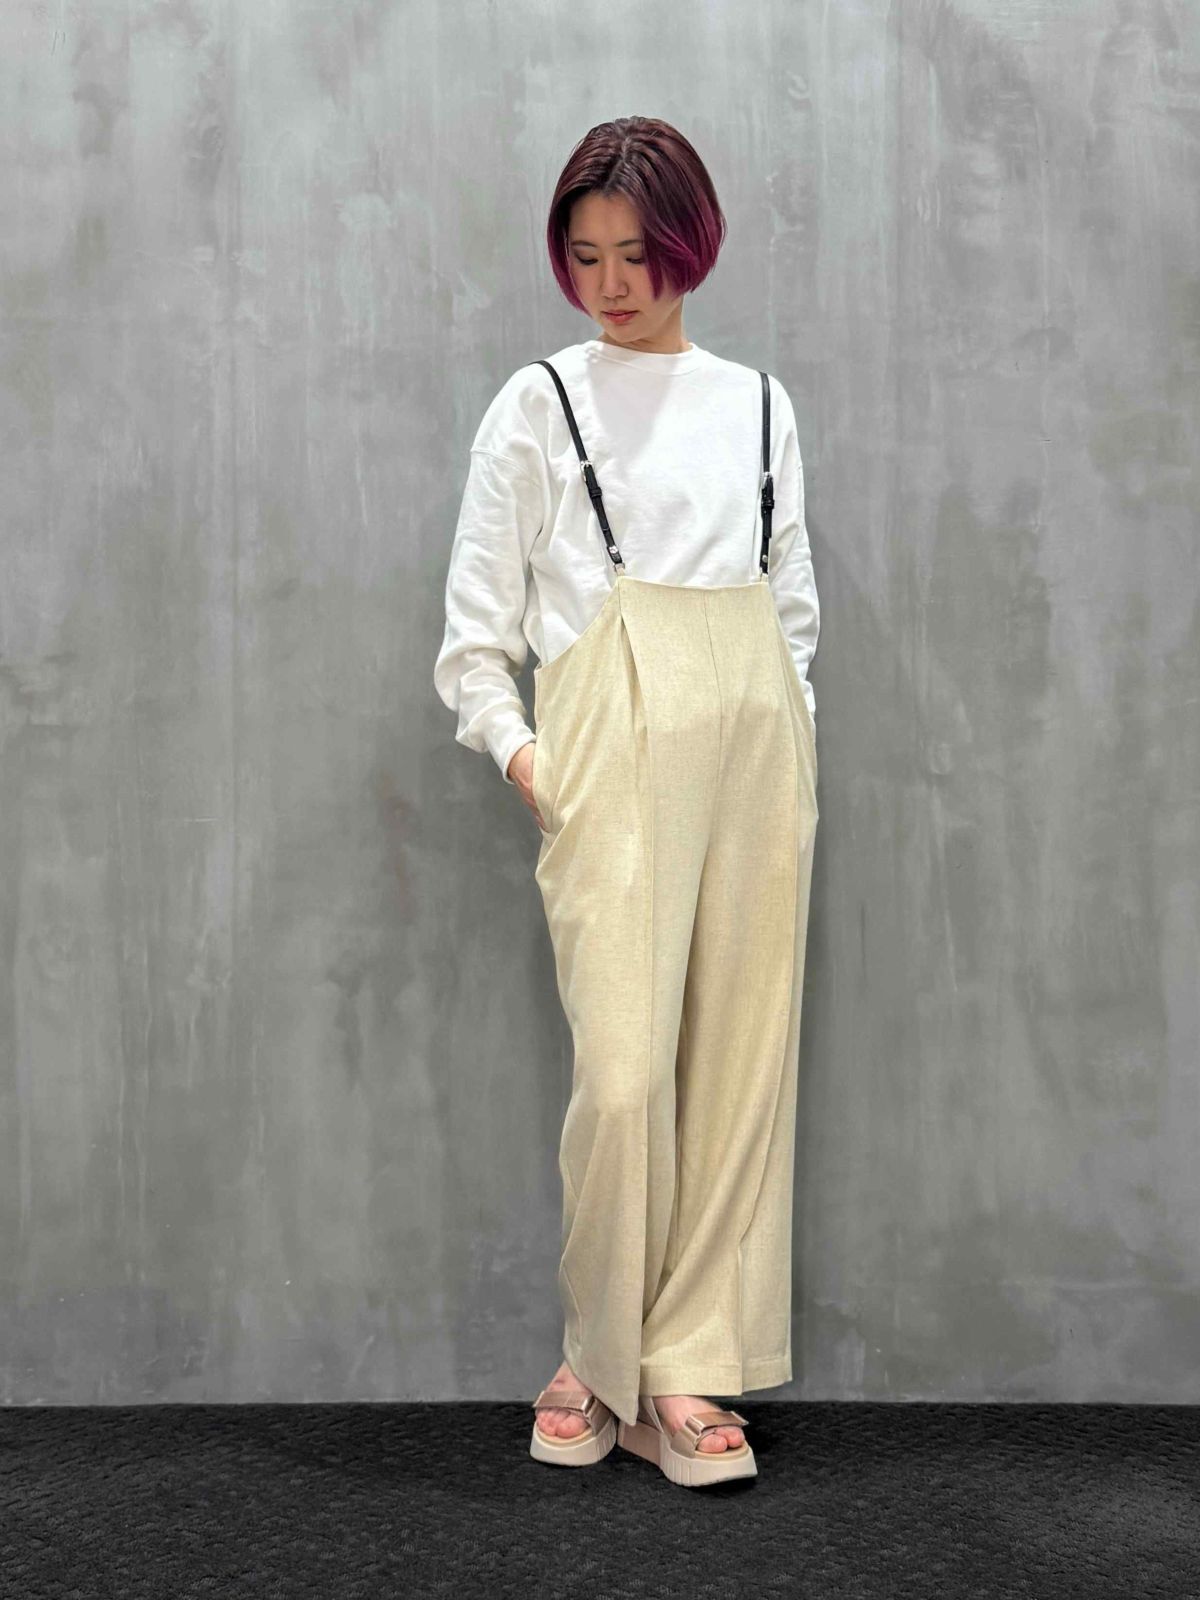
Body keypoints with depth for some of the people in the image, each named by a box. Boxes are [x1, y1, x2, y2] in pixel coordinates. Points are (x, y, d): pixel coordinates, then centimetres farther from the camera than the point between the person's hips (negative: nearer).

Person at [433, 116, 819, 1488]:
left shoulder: (759, 405, 16)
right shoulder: (540, 403, 6)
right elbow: (476, 620, 4)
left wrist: (792, 743, 9)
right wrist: (516, 749, -7)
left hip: (756, 744, 4)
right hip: (614, 752, -3)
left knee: (741, 1061, 1)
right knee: (622, 1072, -11)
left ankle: (688, 1371, 12)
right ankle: (603, 1360, 10)